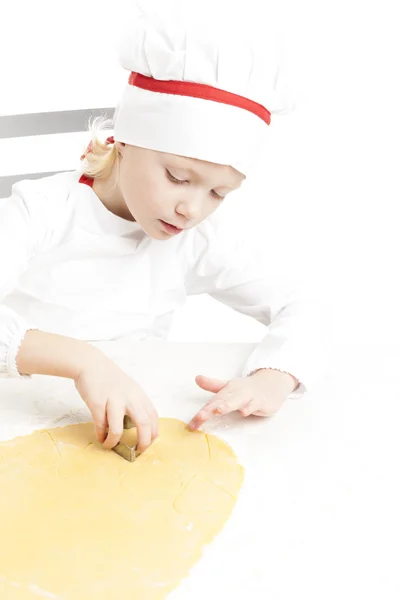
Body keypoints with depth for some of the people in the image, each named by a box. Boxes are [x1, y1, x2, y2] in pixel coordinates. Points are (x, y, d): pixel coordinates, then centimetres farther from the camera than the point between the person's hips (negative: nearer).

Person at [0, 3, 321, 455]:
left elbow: (294, 313, -4)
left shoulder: (198, 243, -6)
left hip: (131, 430, 2)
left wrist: (272, 378, -26)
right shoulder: (41, 210, -15)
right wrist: (79, 359, -45)